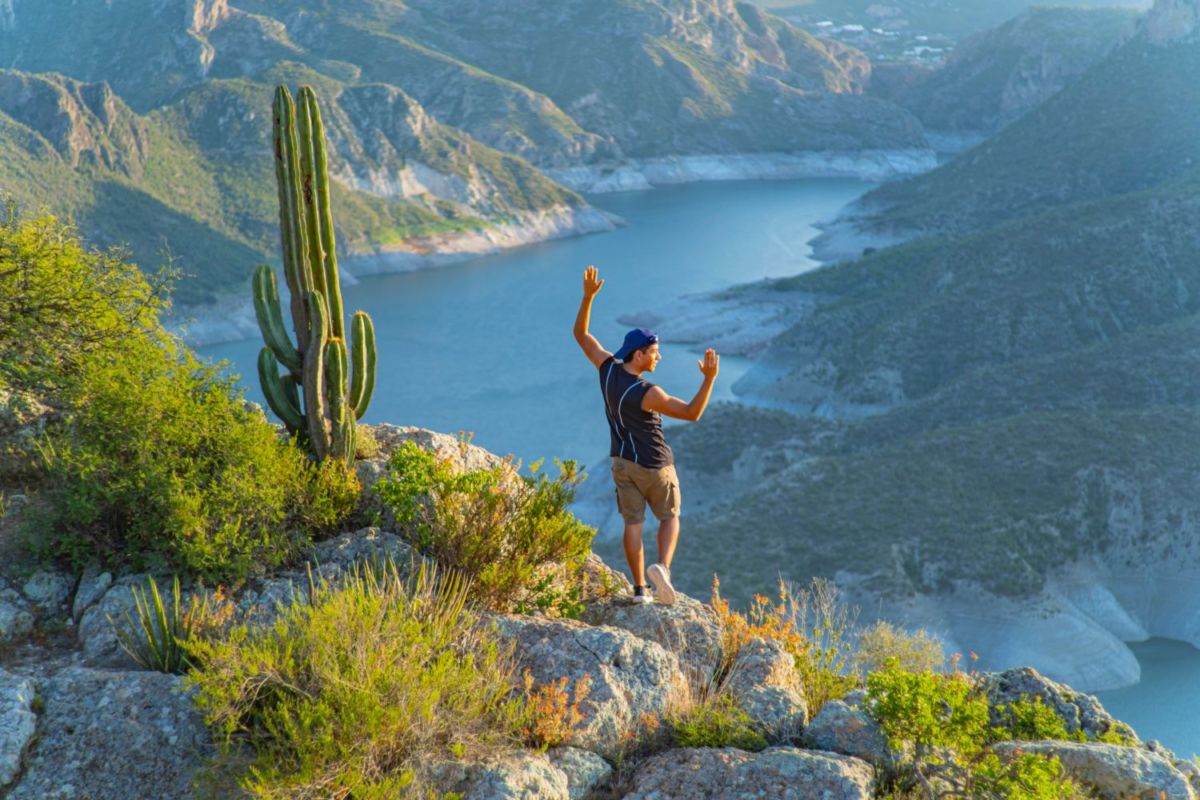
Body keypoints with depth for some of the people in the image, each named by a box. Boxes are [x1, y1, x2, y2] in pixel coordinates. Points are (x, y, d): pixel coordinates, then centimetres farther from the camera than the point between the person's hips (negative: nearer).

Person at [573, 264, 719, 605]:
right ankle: (662, 567, -9)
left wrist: (588, 296, -7)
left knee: (633, 523, 9)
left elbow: (580, 334, -2)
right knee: (670, 518, 15)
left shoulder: (608, 367, -13)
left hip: (623, 461, 5)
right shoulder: (648, 394, -30)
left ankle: (640, 589, 9)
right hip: (654, 465, -5)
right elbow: (692, 413, -29)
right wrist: (709, 377, -37)